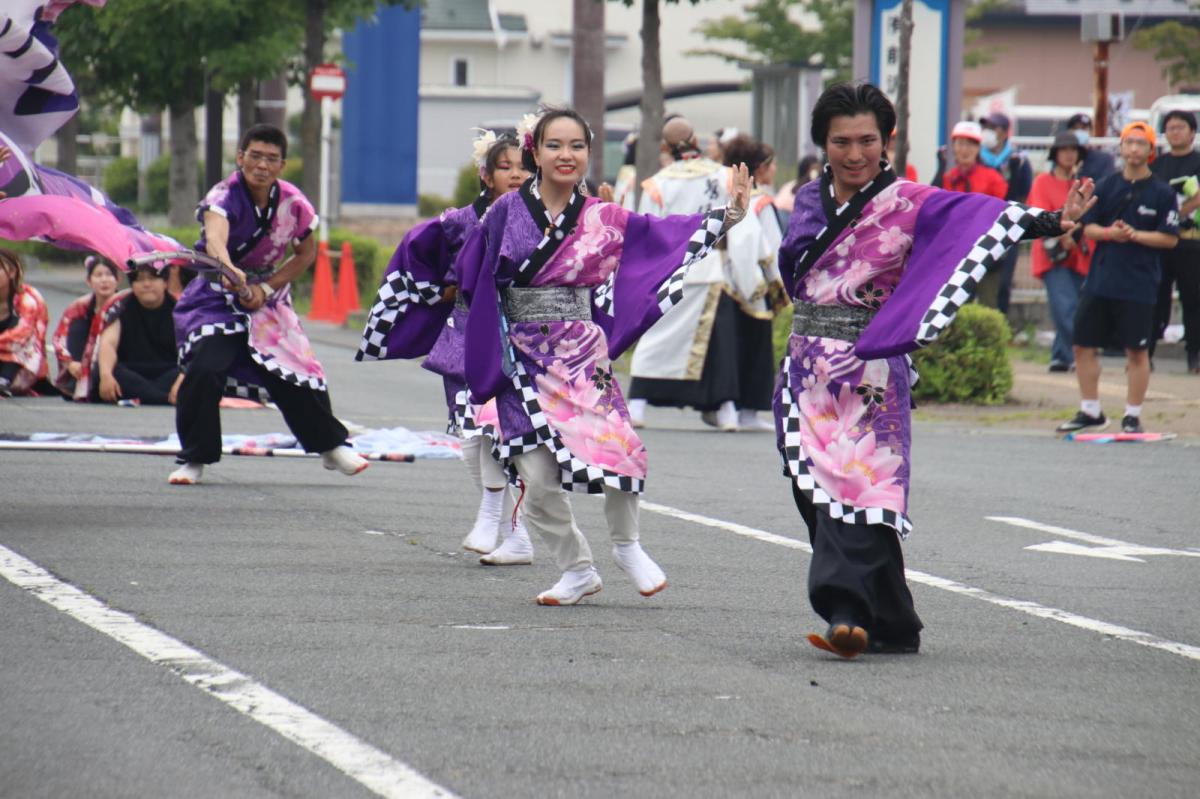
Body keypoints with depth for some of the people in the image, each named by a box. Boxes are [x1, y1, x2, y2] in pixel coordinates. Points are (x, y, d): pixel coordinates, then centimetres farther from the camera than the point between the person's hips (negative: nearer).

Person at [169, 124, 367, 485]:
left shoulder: (292, 203, -12)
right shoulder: (224, 196, -25)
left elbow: (306, 254, 3)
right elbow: (215, 238, -46)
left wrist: (265, 288, -10)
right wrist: (229, 269, -69)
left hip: (267, 299, 3)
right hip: (215, 298, -3)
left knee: (297, 373, 3)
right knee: (203, 370, -22)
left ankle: (331, 446, 29)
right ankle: (194, 459, -7)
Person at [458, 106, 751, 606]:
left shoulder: (603, 219, 5)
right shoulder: (506, 213, 1)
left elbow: (665, 233, 10)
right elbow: (470, 278, 9)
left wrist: (729, 214, 5)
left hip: (583, 355, 0)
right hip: (524, 362, 0)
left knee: (617, 447, -19)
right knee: (537, 478, -6)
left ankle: (627, 546, 8)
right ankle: (578, 571, 16)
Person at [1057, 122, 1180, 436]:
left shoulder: (1163, 193, -2)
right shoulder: (1105, 187, 8)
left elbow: (1170, 238, -5)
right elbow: (1088, 227, 8)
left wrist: (1135, 235, -17)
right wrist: (1109, 233, -11)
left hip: (1139, 286, -4)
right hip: (1099, 280, 4)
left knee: (1137, 351, 0)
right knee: (1084, 345, 6)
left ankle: (1132, 416, 11)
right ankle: (1090, 412, 19)